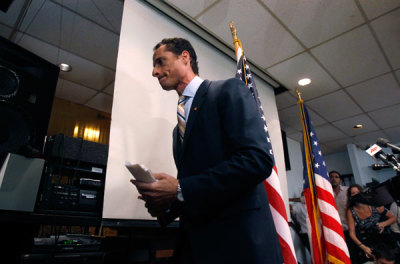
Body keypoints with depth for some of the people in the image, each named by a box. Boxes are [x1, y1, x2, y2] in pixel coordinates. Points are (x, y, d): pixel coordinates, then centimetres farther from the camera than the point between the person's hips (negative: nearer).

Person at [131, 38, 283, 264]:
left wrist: (181, 189, -19)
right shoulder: (179, 127, 17)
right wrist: (166, 205, -3)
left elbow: (258, 160, -19)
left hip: (238, 239, -6)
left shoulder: (229, 91, -5)